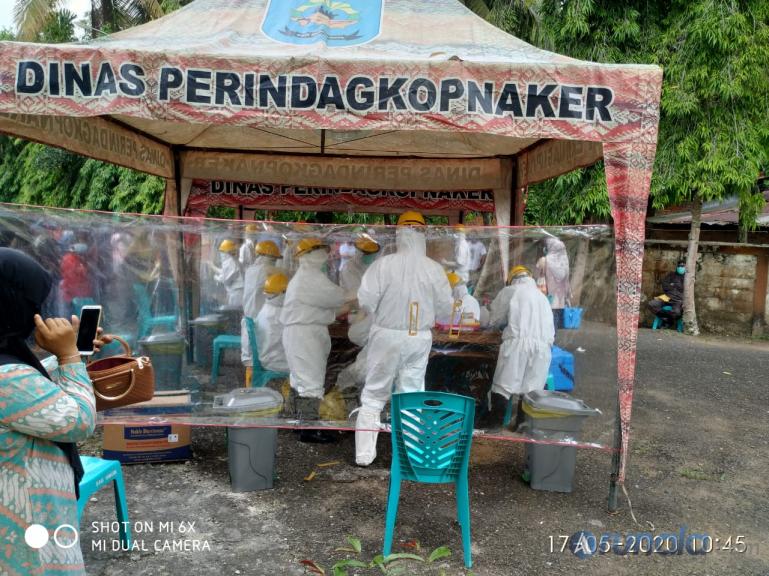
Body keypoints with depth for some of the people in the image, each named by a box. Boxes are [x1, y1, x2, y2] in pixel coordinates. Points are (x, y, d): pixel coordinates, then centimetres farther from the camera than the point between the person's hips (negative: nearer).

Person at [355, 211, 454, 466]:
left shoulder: (383, 264, -12)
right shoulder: (434, 269, -6)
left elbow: (365, 300, -12)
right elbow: (445, 307, 0)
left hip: (386, 335, -1)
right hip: (419, 339, 2)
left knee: (374, 395, 10)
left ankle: (364, 453, 15)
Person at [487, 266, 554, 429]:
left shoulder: (510, 291, 9)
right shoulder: (542, 296, 24)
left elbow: (495, 319, 15)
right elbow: (551, 328, 20)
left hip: (518, 342, -4)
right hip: (542, 346, 4)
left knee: (504, 385, -1)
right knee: (531, 388, 6)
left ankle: (494, 423, -1)